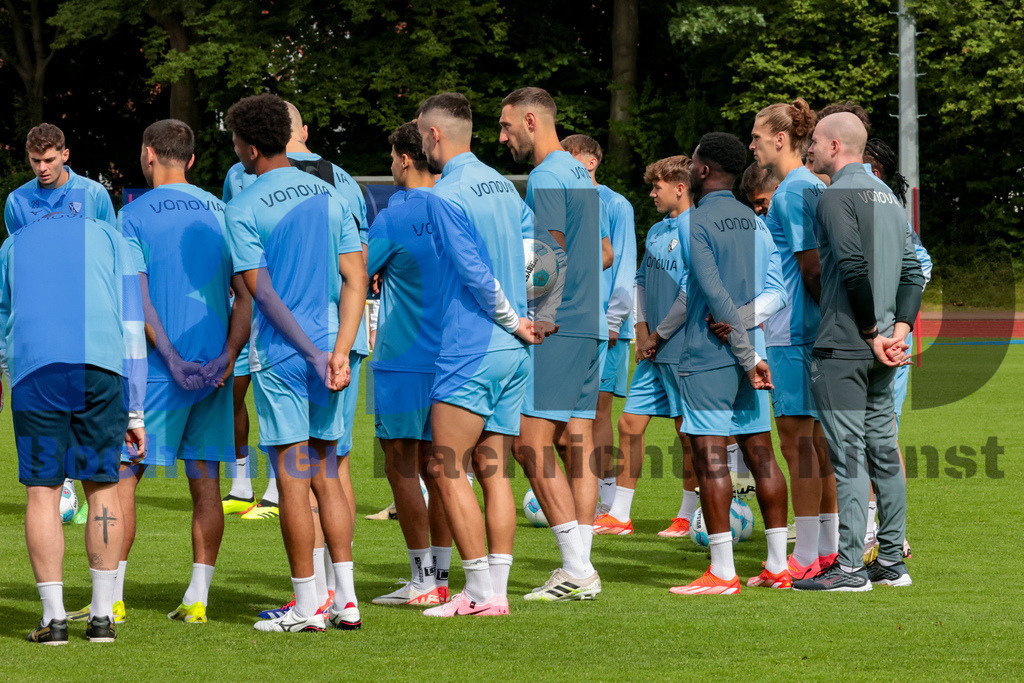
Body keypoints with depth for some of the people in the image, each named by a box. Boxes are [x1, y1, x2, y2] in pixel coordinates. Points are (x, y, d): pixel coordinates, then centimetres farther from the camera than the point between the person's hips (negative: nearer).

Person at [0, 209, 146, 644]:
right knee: (102, 486, 9)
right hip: (100, 364, 0)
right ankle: (102, 615, 8)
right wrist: (134, 414, 17)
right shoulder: (108, 238, 24)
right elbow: (131, 330, 17)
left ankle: (54, 617, 0)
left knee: (42, 491, 4)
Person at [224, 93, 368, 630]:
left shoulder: (243, 208, -7)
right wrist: (339, 350, -2)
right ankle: (346, 601, 9)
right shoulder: (328, 195, 9)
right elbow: (355, 277, 3)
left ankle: (306, 607, 1)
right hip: (329, 348, 5)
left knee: (293, 478, -1)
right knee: (327, 476, 11)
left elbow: (261, 291, -11)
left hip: (281, 357, -5)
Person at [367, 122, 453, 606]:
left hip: (402, 361, -6)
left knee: (401, 466, -1)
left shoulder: (394, 218, -12)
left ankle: (423, 580, -3)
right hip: (448, 358, 6)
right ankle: (440, 576, 11)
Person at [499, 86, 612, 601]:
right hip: (590, 323, 9)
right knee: (579, 444, 8)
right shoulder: (581, 175, 19)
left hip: (557, 326, -9)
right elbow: (605, 254, 24)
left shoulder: (546, 177, -10)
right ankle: (581, 570, 7)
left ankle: (576, 569, -13)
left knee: (532, 445, -8)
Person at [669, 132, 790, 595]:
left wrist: (749, 357, -15)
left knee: (709, 456, -6)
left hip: (707, 357, -7)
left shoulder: (694, 223, -9)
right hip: (747, 356, 7)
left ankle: (722, 573, -9)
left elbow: (716, 296, -16)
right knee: (759, 453, 9)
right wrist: (744, 319, -2)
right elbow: (776, 291, 10)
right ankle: (778, 566, 11)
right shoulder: (754, 223, 14)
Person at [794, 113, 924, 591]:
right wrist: (900, 328, 3)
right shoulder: (888, 197, 16)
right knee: (883, 450, 11)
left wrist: (872, 333, -13)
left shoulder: (837, 196, -10)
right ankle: (891, 562, 15)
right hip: (882, 350, 8)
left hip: (843, 348, -8)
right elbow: (912, 270, 12)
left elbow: (855, 268, -19)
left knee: (848, 454, -7)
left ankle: (850, 566, -8)